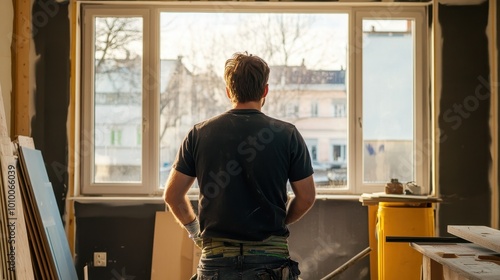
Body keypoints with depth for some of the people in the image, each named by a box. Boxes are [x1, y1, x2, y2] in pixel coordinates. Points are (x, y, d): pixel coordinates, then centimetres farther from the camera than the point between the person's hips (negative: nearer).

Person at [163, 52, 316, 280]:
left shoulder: (200, 134, 0)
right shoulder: (287, 135, -3)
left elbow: (172, 195, 5)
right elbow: (307, 197, 2)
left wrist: (194, 228, 21)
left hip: (217, 259, 1)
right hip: (270, 258, -1)